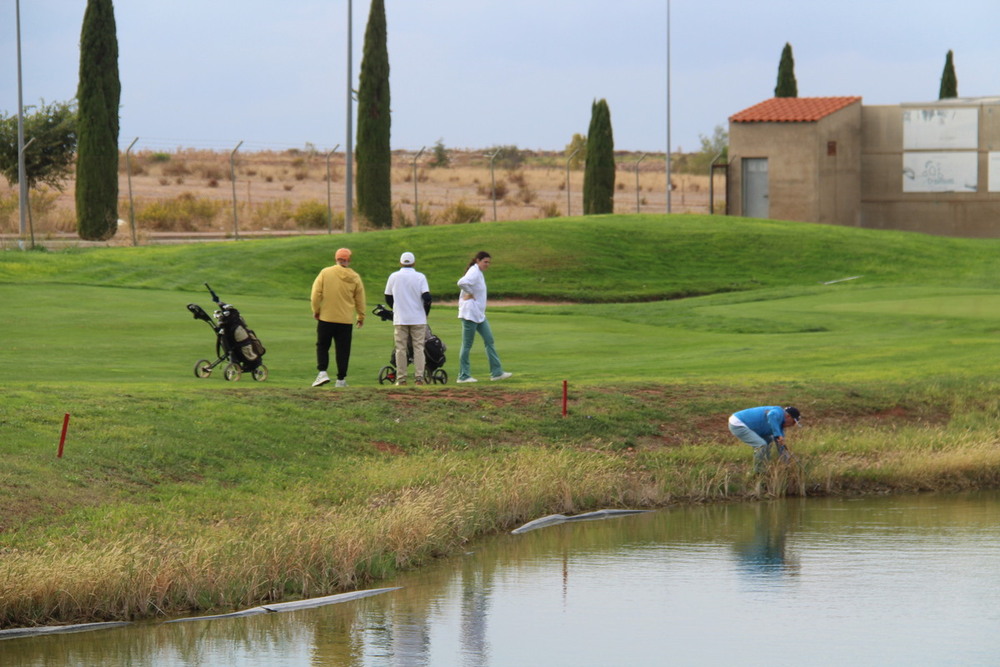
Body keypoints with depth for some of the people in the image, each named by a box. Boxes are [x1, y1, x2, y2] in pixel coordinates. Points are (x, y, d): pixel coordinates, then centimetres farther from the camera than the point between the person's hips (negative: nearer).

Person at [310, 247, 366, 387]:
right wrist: (361, 317, 20)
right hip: (346, 320, 1)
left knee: (322, 345, 11)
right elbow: (360, 300, 7)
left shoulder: (325, 273, -5)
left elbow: (316, 294, -7)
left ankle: (322, 372, -6)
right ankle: (341, 379, 7)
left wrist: (316, 310, 6)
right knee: (343, 349, 7)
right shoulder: (355, 277, 0)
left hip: (326, 318, -1)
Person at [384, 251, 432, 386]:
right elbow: (427, 297, -10)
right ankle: (419, 377, -5)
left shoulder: (394, 277, 2)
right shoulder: (420, 277, -3)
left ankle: (401, 379, 2)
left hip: (400, 319, 1)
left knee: (400, 348, 4)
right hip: (418, 319, -1)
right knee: (418, 348, 3)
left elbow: (388, 298, 9)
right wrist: (426, 312, 5)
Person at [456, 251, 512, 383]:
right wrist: (469, 294, -20)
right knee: (467, 345, -3)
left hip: (479, 315, 10)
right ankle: (463, 376, 4)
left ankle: (496, 372, 11)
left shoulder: (478, 273, 13)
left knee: (489, 341, 9)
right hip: (470, 314, -10)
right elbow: (462, 282, -36)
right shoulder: (474, 272, -16)